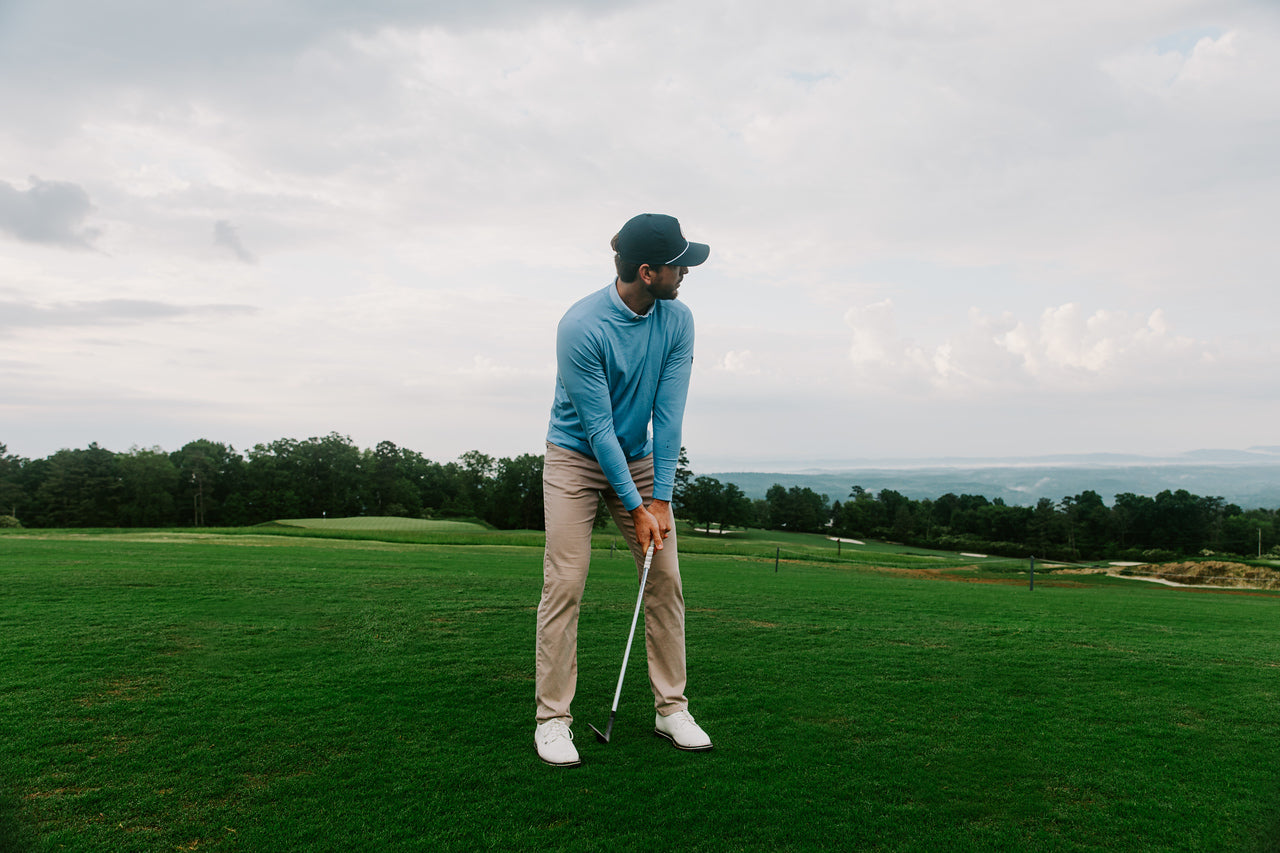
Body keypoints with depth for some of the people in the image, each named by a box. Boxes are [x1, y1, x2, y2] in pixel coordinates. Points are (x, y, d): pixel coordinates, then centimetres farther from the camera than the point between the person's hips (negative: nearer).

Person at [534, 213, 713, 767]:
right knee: (564, 584, -8)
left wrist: (660, 499, -15)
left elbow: (668, 414, -12)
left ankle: (671, 707, 13)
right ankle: (552, 718, 3)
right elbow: (597, 427, -22)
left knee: (666, 578, 1)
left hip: (639, 456, 5)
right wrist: (636, 507, -20)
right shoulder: (581, 327, -25)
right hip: (575, 457, -5)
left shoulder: (677, 321, -10)